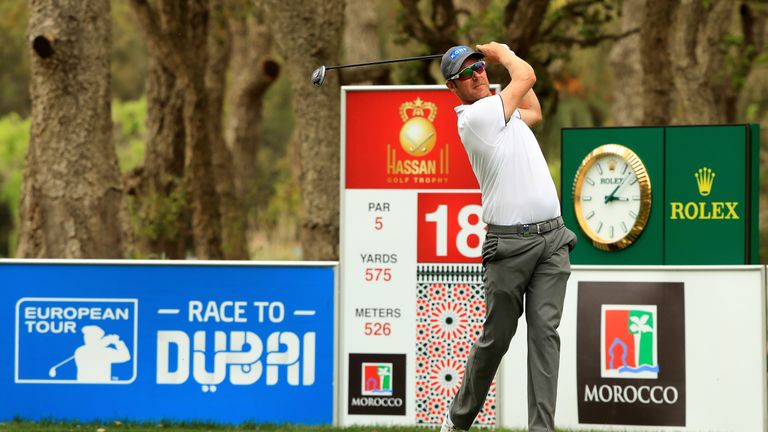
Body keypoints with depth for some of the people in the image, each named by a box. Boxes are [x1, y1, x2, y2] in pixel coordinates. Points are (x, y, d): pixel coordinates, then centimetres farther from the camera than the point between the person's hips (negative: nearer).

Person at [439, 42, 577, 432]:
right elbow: (526, 77, -5)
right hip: (510, 243, -7)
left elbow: (533, 112, 39)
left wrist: (494, 57, 33)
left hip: (552, 238, 7)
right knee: (496, 337, 2)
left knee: (545, 331, -6)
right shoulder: (476, 116, -9)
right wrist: (502, 52, 15)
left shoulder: (500, 111, 17)